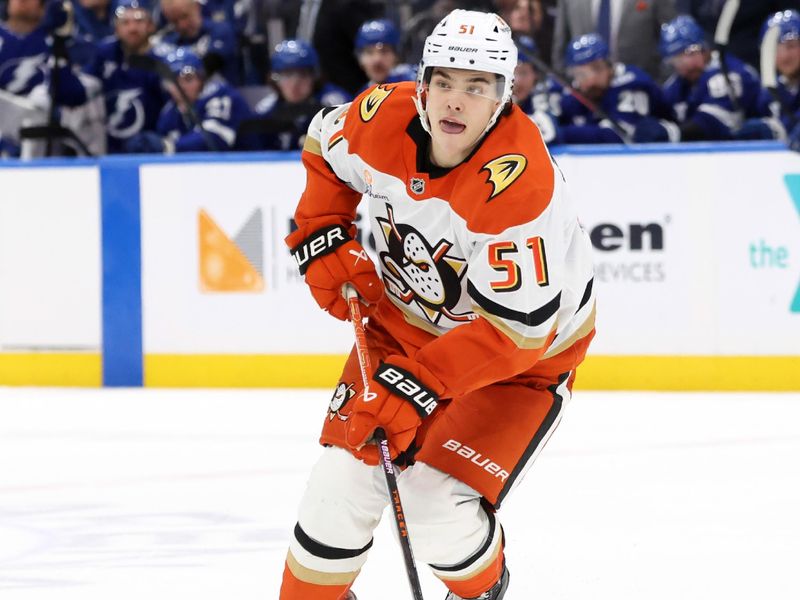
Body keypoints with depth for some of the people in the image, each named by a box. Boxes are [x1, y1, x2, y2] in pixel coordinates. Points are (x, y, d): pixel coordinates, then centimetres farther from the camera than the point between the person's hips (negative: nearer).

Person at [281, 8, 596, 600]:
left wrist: (414, 384, -39)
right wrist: (324, 240, -2)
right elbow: (325, 147, 8)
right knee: (345, 479, -4)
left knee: (437, 507, -15)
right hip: (407, 318, 5)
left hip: (525, 350, -5)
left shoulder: (519, 184, -37)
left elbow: (515, 328, -36)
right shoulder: (383, 118, -19)